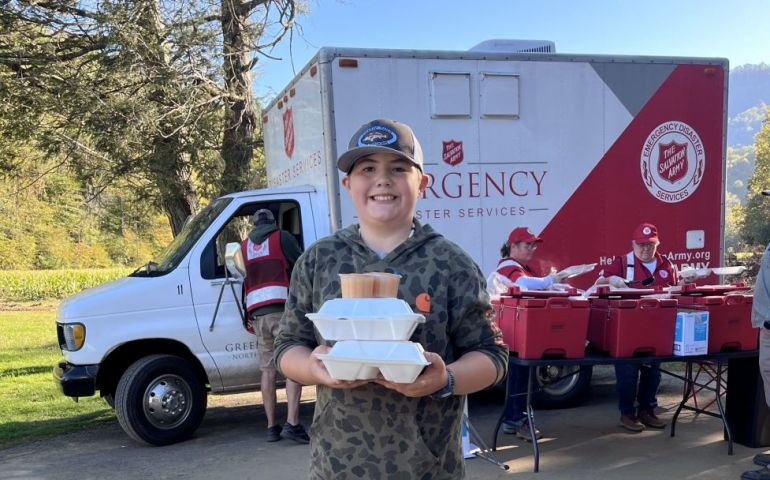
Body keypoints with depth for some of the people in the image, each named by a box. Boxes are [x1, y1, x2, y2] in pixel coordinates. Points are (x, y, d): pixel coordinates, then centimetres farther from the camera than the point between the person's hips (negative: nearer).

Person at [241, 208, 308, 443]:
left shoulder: (244, 246, 20)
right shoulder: (283, 237, 5)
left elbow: (242, 280, 21)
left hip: (258, 313, 5)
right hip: (282, 309, -5)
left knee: (267, 368, 8)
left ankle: (272, 427, 10)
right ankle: (292, 423, -17)